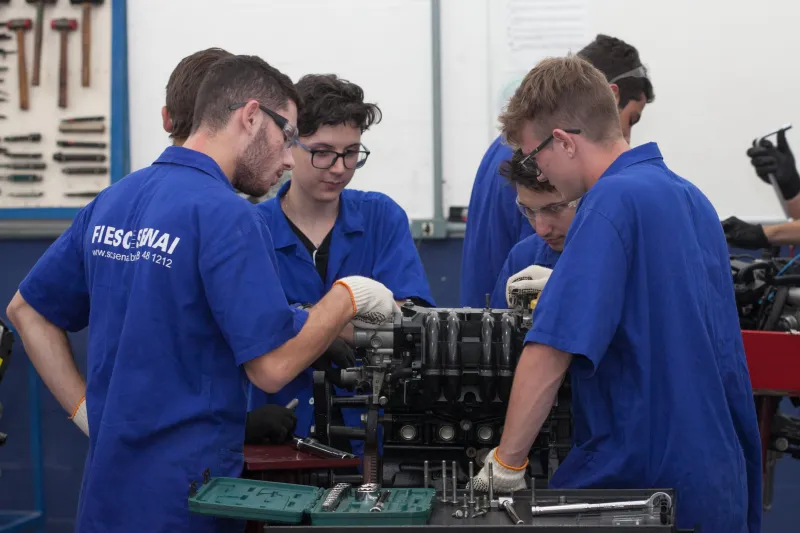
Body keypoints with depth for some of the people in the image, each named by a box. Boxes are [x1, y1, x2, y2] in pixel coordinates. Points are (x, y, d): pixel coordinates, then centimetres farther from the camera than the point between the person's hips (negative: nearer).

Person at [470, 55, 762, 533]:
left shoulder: (613, 199, -17)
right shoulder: (688, 195, 9)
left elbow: (550, 352, -22)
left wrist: (506, 463, -15)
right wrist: (568, 286, 22)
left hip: (643, 478, -8)